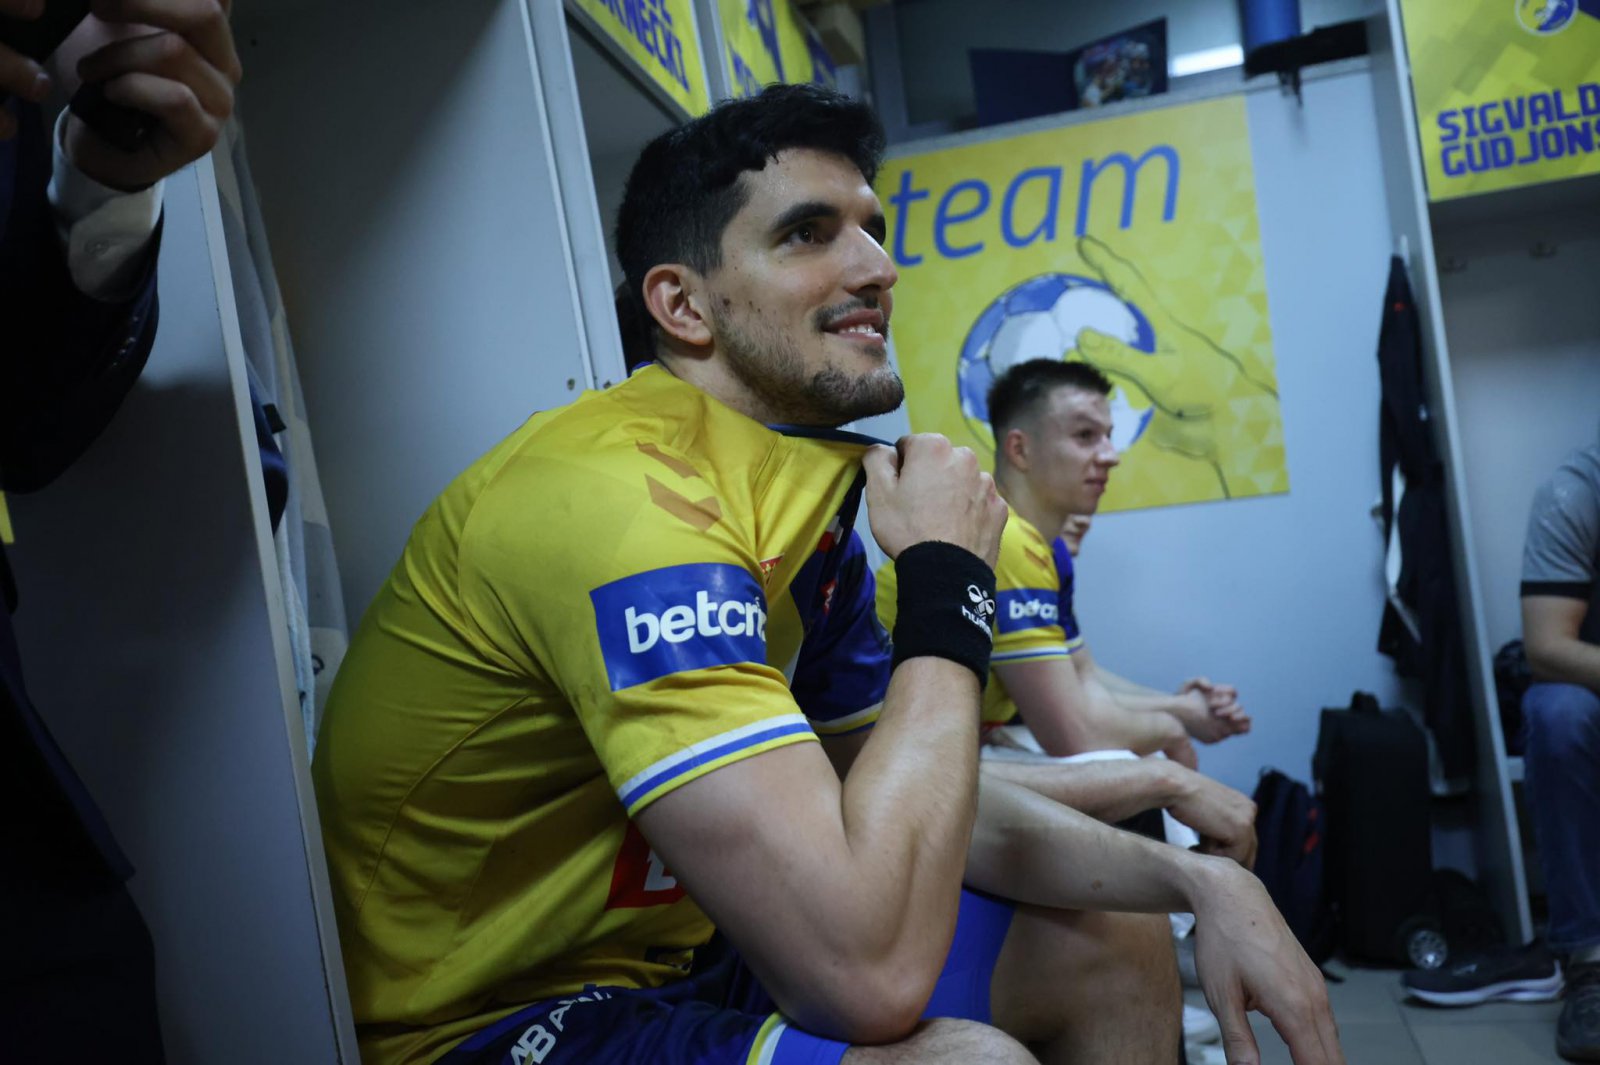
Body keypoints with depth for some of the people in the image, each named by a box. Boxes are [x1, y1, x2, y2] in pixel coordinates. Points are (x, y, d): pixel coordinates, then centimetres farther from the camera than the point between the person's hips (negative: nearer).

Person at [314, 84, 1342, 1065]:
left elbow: (924, 806, 8)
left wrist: (1199, 878, -5)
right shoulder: (620, 499, -27)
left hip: (670, 955, 9)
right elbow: (872, 972, -32)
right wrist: (946, 576, -22)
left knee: (1113, 939, 7)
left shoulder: (804, 509, 3)